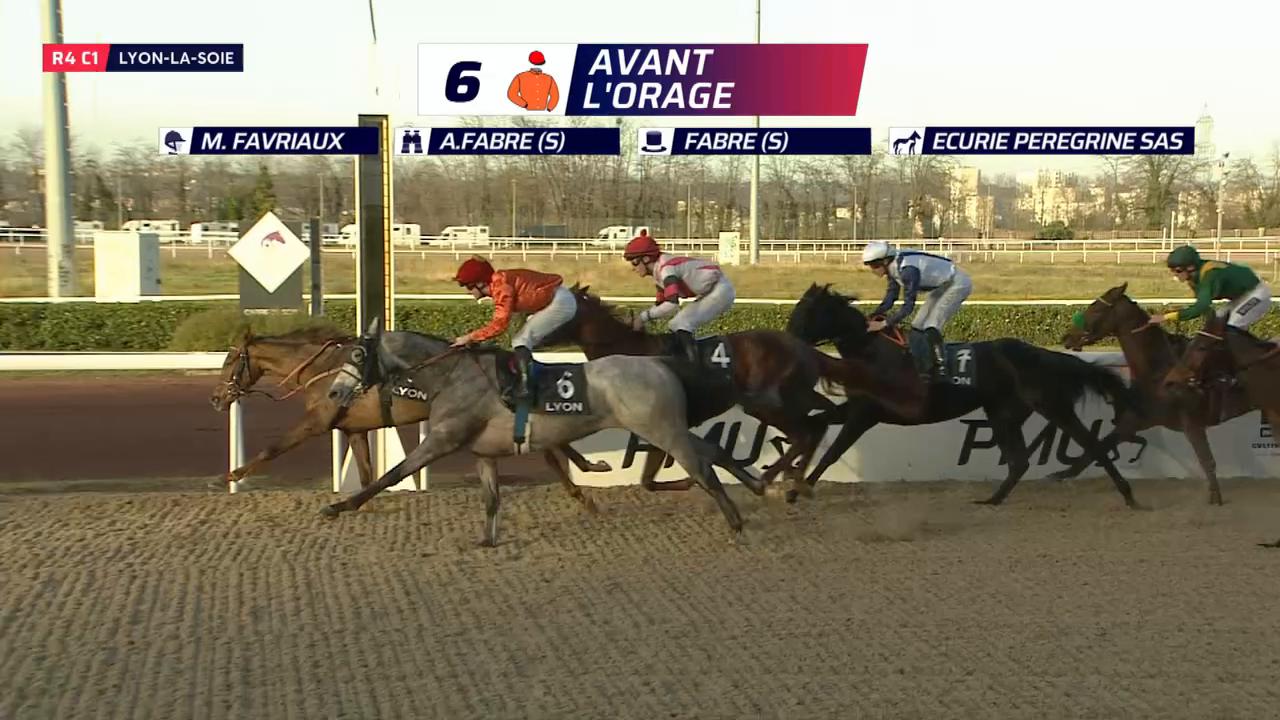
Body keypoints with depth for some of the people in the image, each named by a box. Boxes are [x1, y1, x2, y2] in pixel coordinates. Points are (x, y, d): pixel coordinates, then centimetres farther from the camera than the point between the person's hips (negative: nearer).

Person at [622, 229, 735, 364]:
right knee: (675, 326, 11)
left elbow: (672, 304, -32)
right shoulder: (658, 273, 9)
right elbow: (660, 304, 14)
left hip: (720, 291, -10)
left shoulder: (666, 268, -21)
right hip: (709, 294, 10)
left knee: (681, 325, -19)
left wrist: (644, 316, -24)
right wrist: (638, 318, 0)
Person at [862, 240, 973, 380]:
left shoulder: (908, 269, -34)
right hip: (943, 286, 10)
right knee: (917, 326, 8)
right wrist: (873, 317, -12)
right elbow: (890, 296, 1)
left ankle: (941, 373, -16)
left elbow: (908, 305, -35)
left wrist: (883, 324, -37)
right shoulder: (893, 267, -5)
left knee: (931, 327, -19)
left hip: (958, 284, -10)